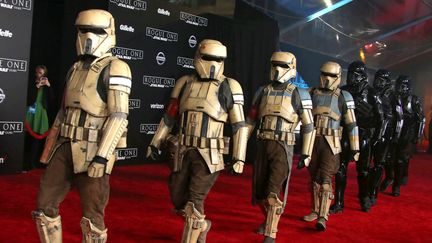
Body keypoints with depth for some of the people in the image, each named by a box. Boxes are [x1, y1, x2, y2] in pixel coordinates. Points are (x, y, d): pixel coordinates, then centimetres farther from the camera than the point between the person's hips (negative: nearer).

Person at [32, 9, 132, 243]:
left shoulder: (115, 69, -9)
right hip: (66, 147, 8)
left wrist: (102, 156, -23)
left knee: (91, 215, -1)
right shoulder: (75, 69, 16)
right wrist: (52, 148, 19)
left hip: (92, 151, -7)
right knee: (45, 204, 7)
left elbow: (119, 116, -17)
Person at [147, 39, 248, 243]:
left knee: (193, 203, -9)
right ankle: (201, 225, 40)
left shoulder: (228, 87, -7)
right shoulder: (185, 83, 6)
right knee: (178, 200, 11)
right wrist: (155, 143, 15)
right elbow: (169, 116, 14)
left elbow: (239, 125, -7)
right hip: (183, 152, 5)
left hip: (209, 155, -5)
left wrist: (238, 158, -11)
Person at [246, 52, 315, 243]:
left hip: (283, 149, -5)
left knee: (273, 192, -13)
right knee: (259, 191, 11)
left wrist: (306, 154, -5)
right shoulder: (263, 92, 9)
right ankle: (270, 219, 39)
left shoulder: (298, 94, -4)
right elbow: (250, 120, 16)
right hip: (262, 146, 5)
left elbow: (308, 126, -2)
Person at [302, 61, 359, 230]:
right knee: (314, 178, 12)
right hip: (312, 142, 4)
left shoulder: (343, 97, -3)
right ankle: (316, 210, 25)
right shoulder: (312, 94, 7)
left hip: (331, 144, -4)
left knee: (325, 178, -13)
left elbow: (351, 124, -3)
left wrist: (355, 148, -4)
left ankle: (323, 218, -15)